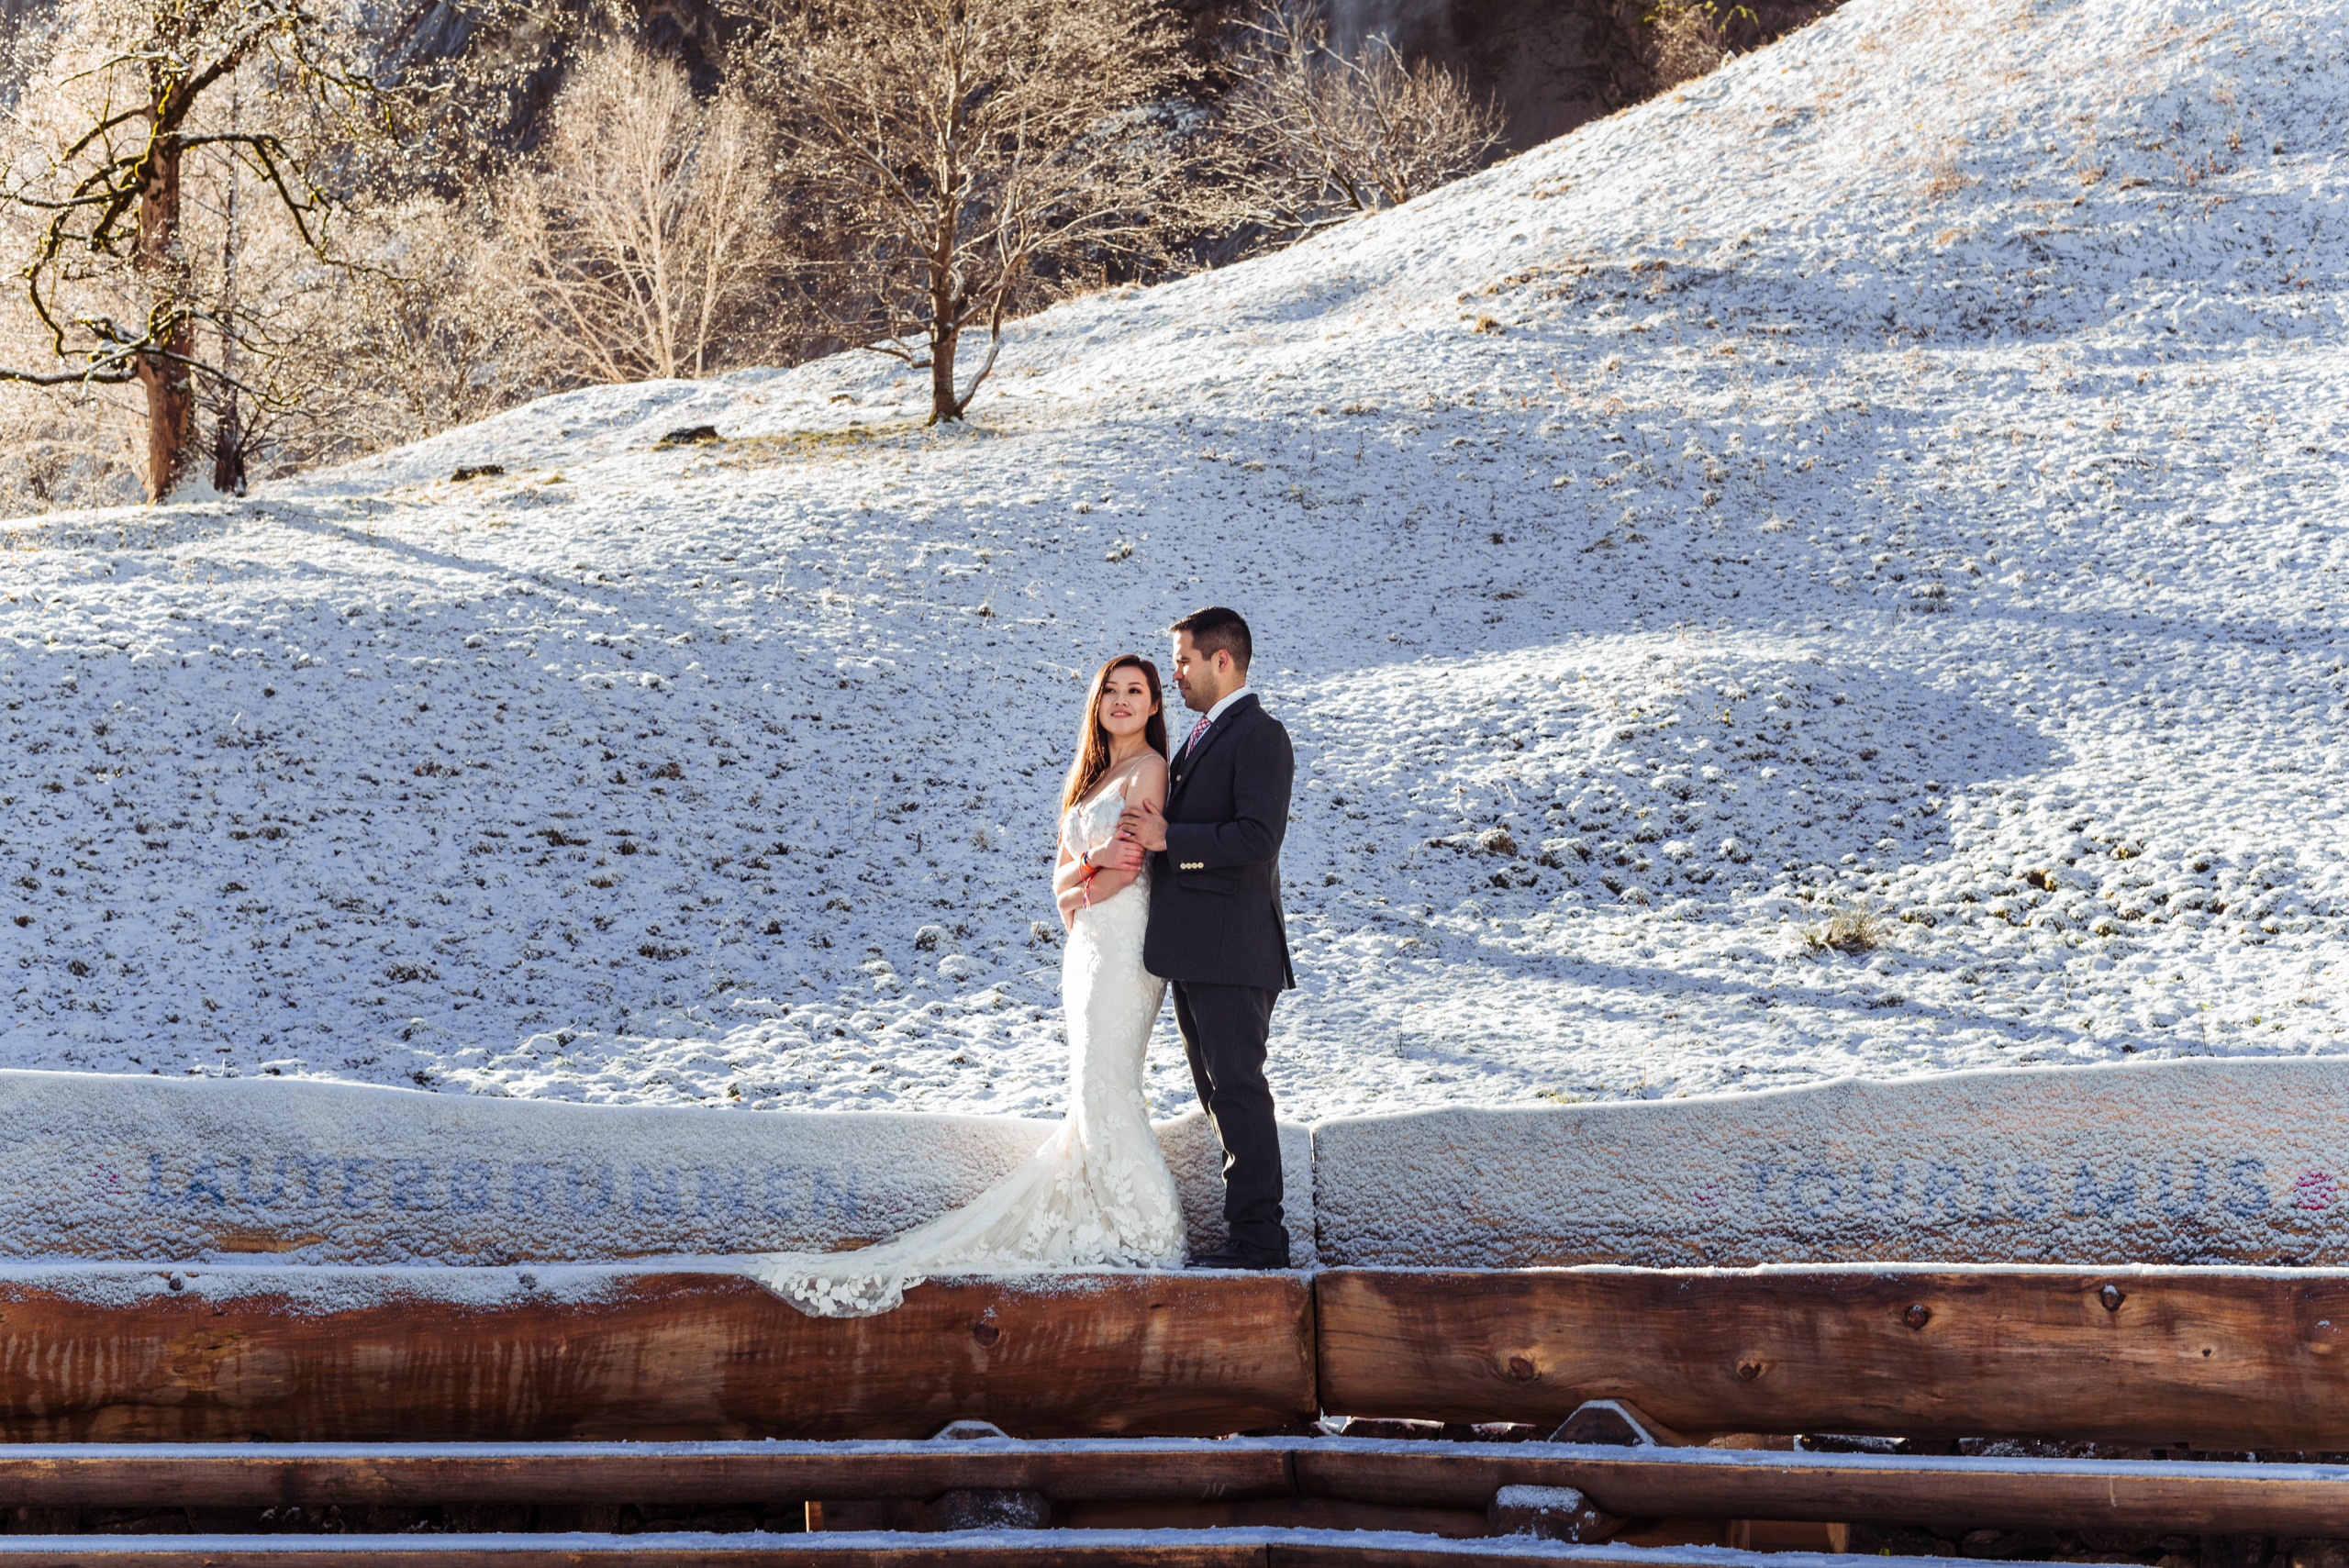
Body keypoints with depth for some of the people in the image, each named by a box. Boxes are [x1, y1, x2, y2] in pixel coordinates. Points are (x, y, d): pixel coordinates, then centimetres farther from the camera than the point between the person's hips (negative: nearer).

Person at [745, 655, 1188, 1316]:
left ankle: (1147, 1232, -5)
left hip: (1125, 943, -9)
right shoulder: (1089, 776, 19)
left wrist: (1076, 896, 1)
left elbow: (1128, 867, -14)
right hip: (1086, 945, 9)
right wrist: (1091, 862, -6)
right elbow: (1060, 874, 16)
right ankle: (1102, 1223, 6)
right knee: (1097, 1089, 6)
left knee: (1104, 1087, -10)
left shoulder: (1149, 768, -7)